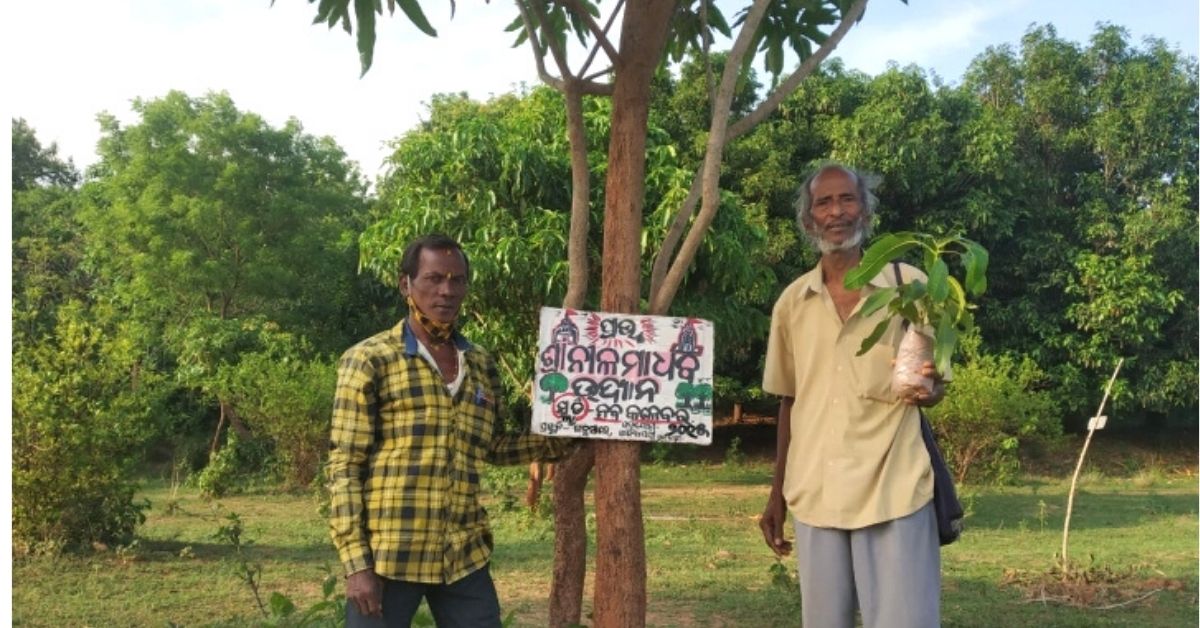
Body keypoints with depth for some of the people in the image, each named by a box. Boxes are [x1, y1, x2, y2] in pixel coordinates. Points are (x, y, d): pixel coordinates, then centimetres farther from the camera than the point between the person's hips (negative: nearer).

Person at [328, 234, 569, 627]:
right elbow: (344, 467, -6)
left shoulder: (481, 366, 10)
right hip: (387, 557, -4)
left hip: (464, 558, 4)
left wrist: (554, 442, 6)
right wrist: (356, 563, -12)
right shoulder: (368, 360, -4)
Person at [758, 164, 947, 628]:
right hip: (815, 497, 3)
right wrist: (777, 493, 13)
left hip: (895, 492, -2)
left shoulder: (910, 285, 0)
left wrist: (929, 389, -18)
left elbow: (934, 384, 6)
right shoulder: (791, 302, 7)